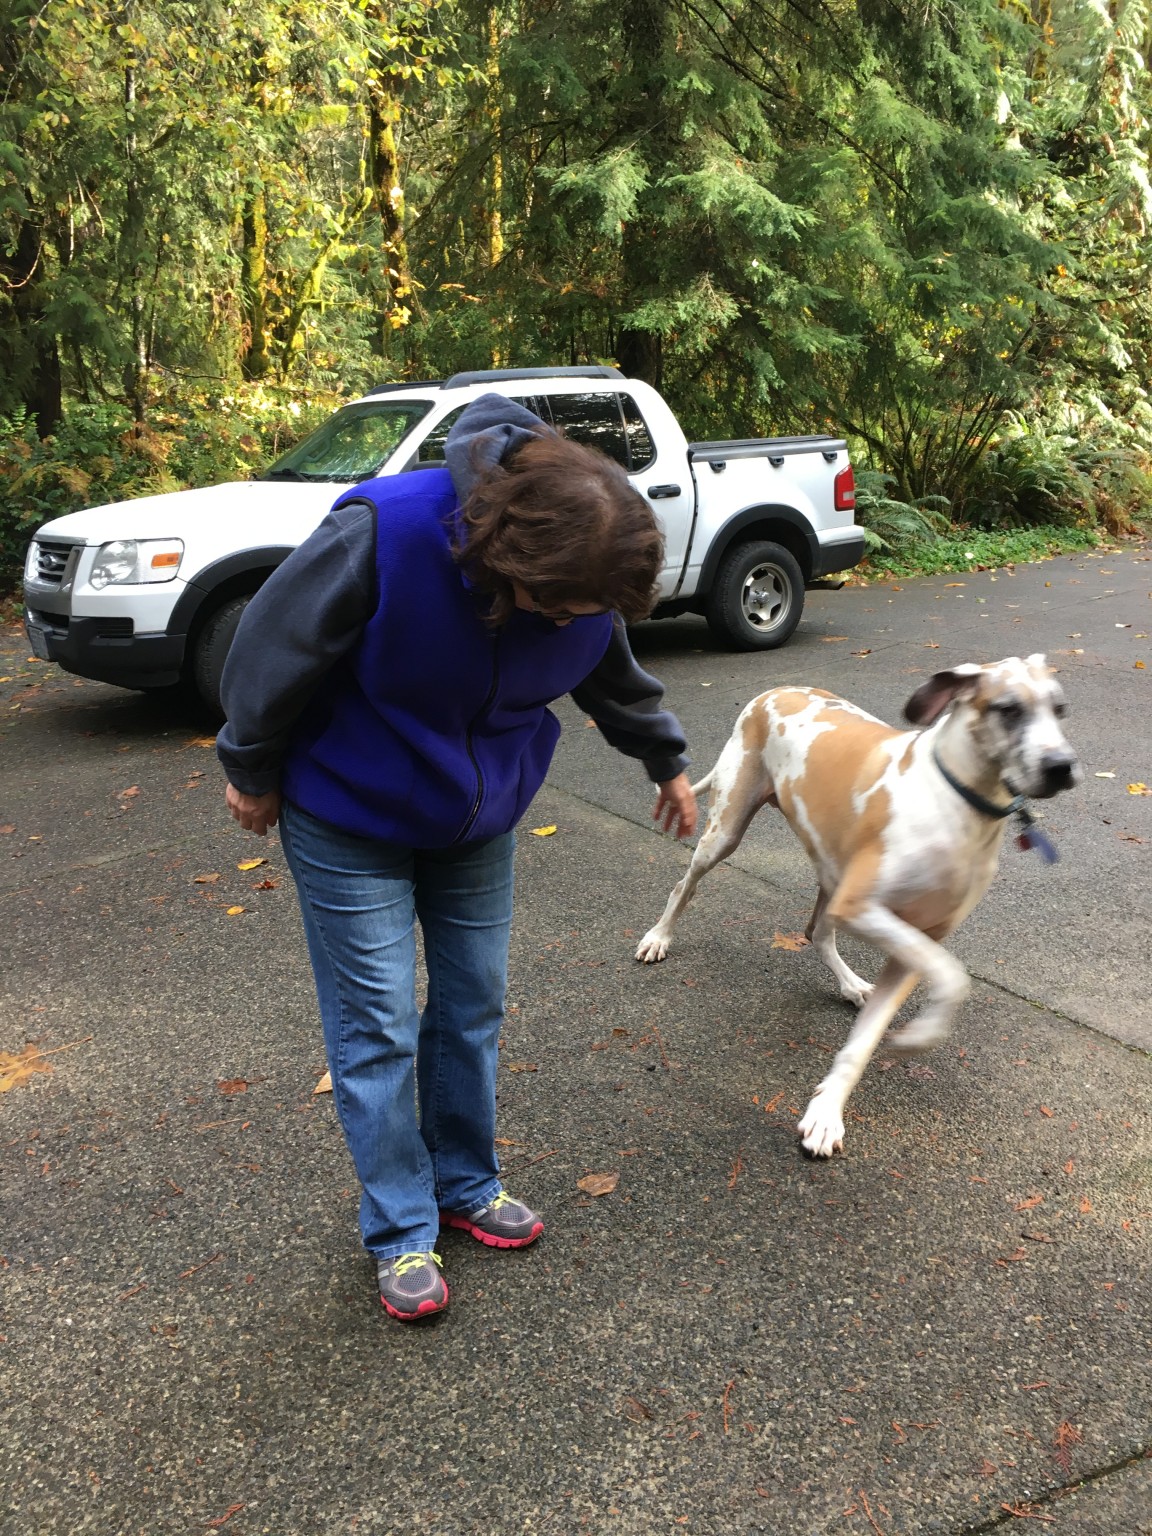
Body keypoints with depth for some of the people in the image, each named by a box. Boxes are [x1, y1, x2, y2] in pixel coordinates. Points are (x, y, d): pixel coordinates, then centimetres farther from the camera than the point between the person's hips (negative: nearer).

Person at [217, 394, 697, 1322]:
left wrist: (667, 761, 19)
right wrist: (253, 774, -7)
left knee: (474, 1004, 12)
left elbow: (613, 676, 6)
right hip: (349, 819, -4)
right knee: (377, 1026, 0)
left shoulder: (586, 580, -17)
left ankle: (466, 1184, 33)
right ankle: (401, 1233, 17)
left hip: (479, 818, 5)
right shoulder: (381, 531, -35)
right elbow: (277, 645, -20)